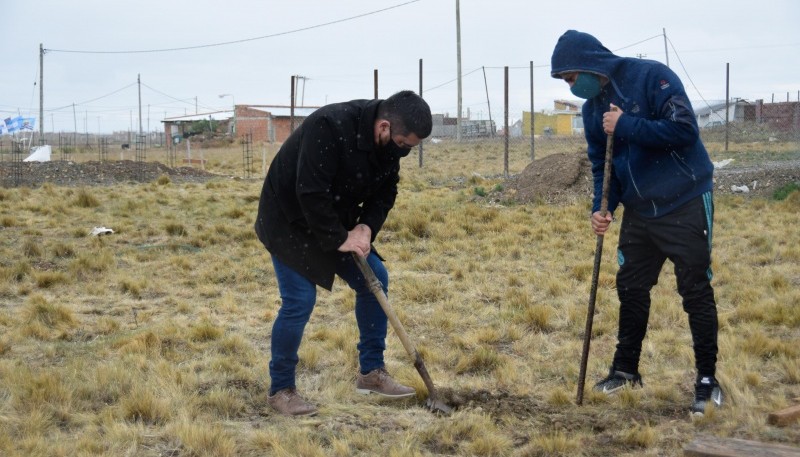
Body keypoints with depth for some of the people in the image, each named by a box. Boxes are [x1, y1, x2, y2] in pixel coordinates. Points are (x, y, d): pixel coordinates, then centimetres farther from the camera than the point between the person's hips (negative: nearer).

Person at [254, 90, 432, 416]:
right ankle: (280, 390, 4)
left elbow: (386, 191, 3)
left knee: (375, 279, 3)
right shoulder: (330, 127, -34)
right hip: (290, 221, -8)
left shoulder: (390, 142, -8)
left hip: (336, 220, 8)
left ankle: (371, 373, 15)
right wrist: (338, 240, -26)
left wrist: (367, 226, -15)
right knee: (299, 301, -13)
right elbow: (311, 193, -34)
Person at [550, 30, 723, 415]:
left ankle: (707, 380, 9)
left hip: (684, 204, -7)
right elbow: (601, 164, 10)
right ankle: (626, 369, 27)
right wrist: (602, 207, -6)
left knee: (696, 291, -1)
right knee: (631, 288, 12)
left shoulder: (650, 77, -16)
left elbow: (684, 129, -23)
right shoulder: (593, 107, 5)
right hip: (638, 211, 7)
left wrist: (626, 126, -24)